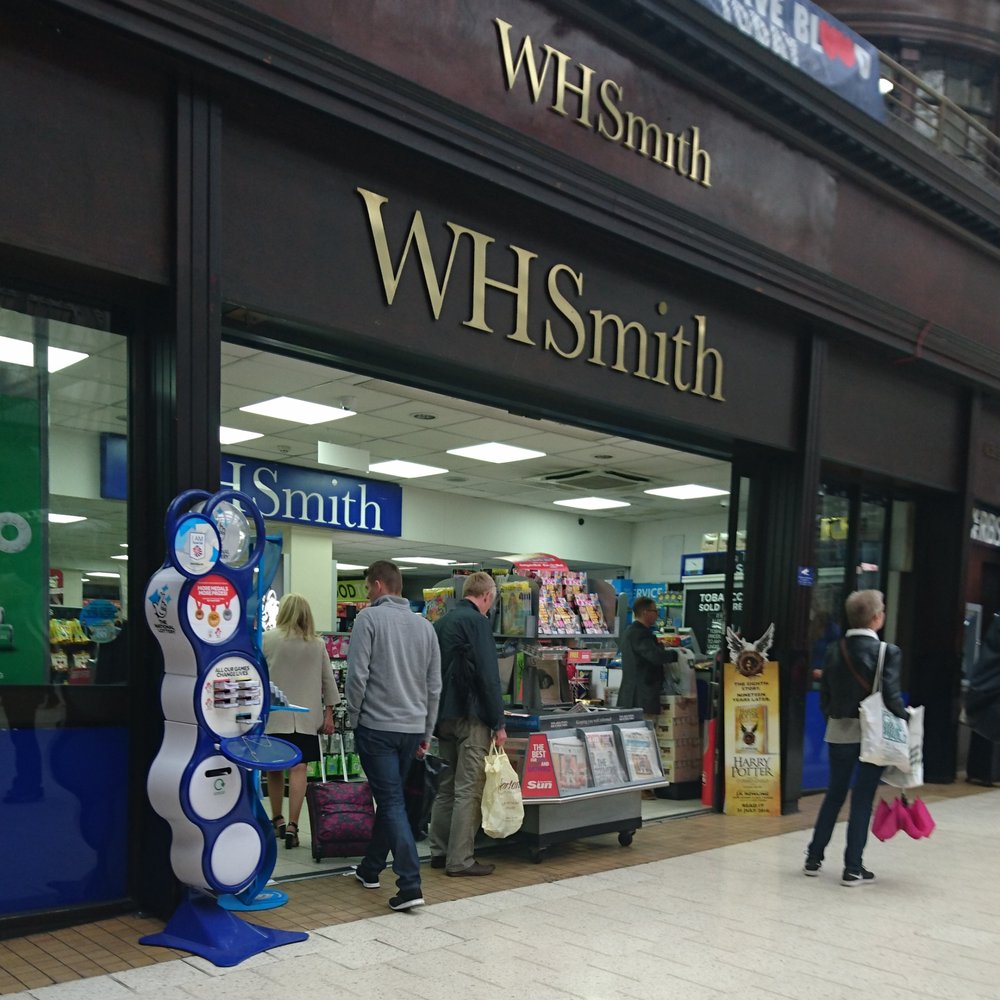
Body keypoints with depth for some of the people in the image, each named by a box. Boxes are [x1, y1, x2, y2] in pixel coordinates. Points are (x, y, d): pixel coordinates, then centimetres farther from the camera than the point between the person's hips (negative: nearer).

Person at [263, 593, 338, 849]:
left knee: (274, 770, 13)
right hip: (306, 716, 1)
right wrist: (328, 713, 12)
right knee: (298, 769, -2)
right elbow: (328, 680, 5)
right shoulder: (317, 644, 3)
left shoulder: (267, 639, -3)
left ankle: (277, 820, 25)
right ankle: (292, 826, -9)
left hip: (274, 715, -1)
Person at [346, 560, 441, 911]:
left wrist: (354, 718, 0)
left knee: (392, 803, -4)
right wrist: (426, 731, 18)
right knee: (390, 799, 19)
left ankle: (410, 885, -10)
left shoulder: (369, 618, -8)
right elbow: (434, 685, 11)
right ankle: (370, 869, 33)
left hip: (376, 726, -6)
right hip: (412, 728, 6)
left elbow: (357, 675, -14)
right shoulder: (424, 625, 9)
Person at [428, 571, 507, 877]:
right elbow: (488, 676, -17)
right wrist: (499, 723, -13)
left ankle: (440, 852, 20)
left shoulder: (440, 623, 14)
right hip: (471, 717, -8)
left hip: (443, 715, 9)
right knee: (469, 790, -3)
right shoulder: (477, 622, -12)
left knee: (446, 787, 15)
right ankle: (460, 860, 0)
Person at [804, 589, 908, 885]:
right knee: (862, 799, 4)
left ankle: (814, 858, 23)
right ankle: (853, 869, 8)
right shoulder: (888, 652, -13)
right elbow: (892, 697, -17)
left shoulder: (835, 650, 2)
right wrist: (905, 719, -1)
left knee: (835, 794, 17)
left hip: (839, 732, 4)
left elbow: (824, 693, 4)